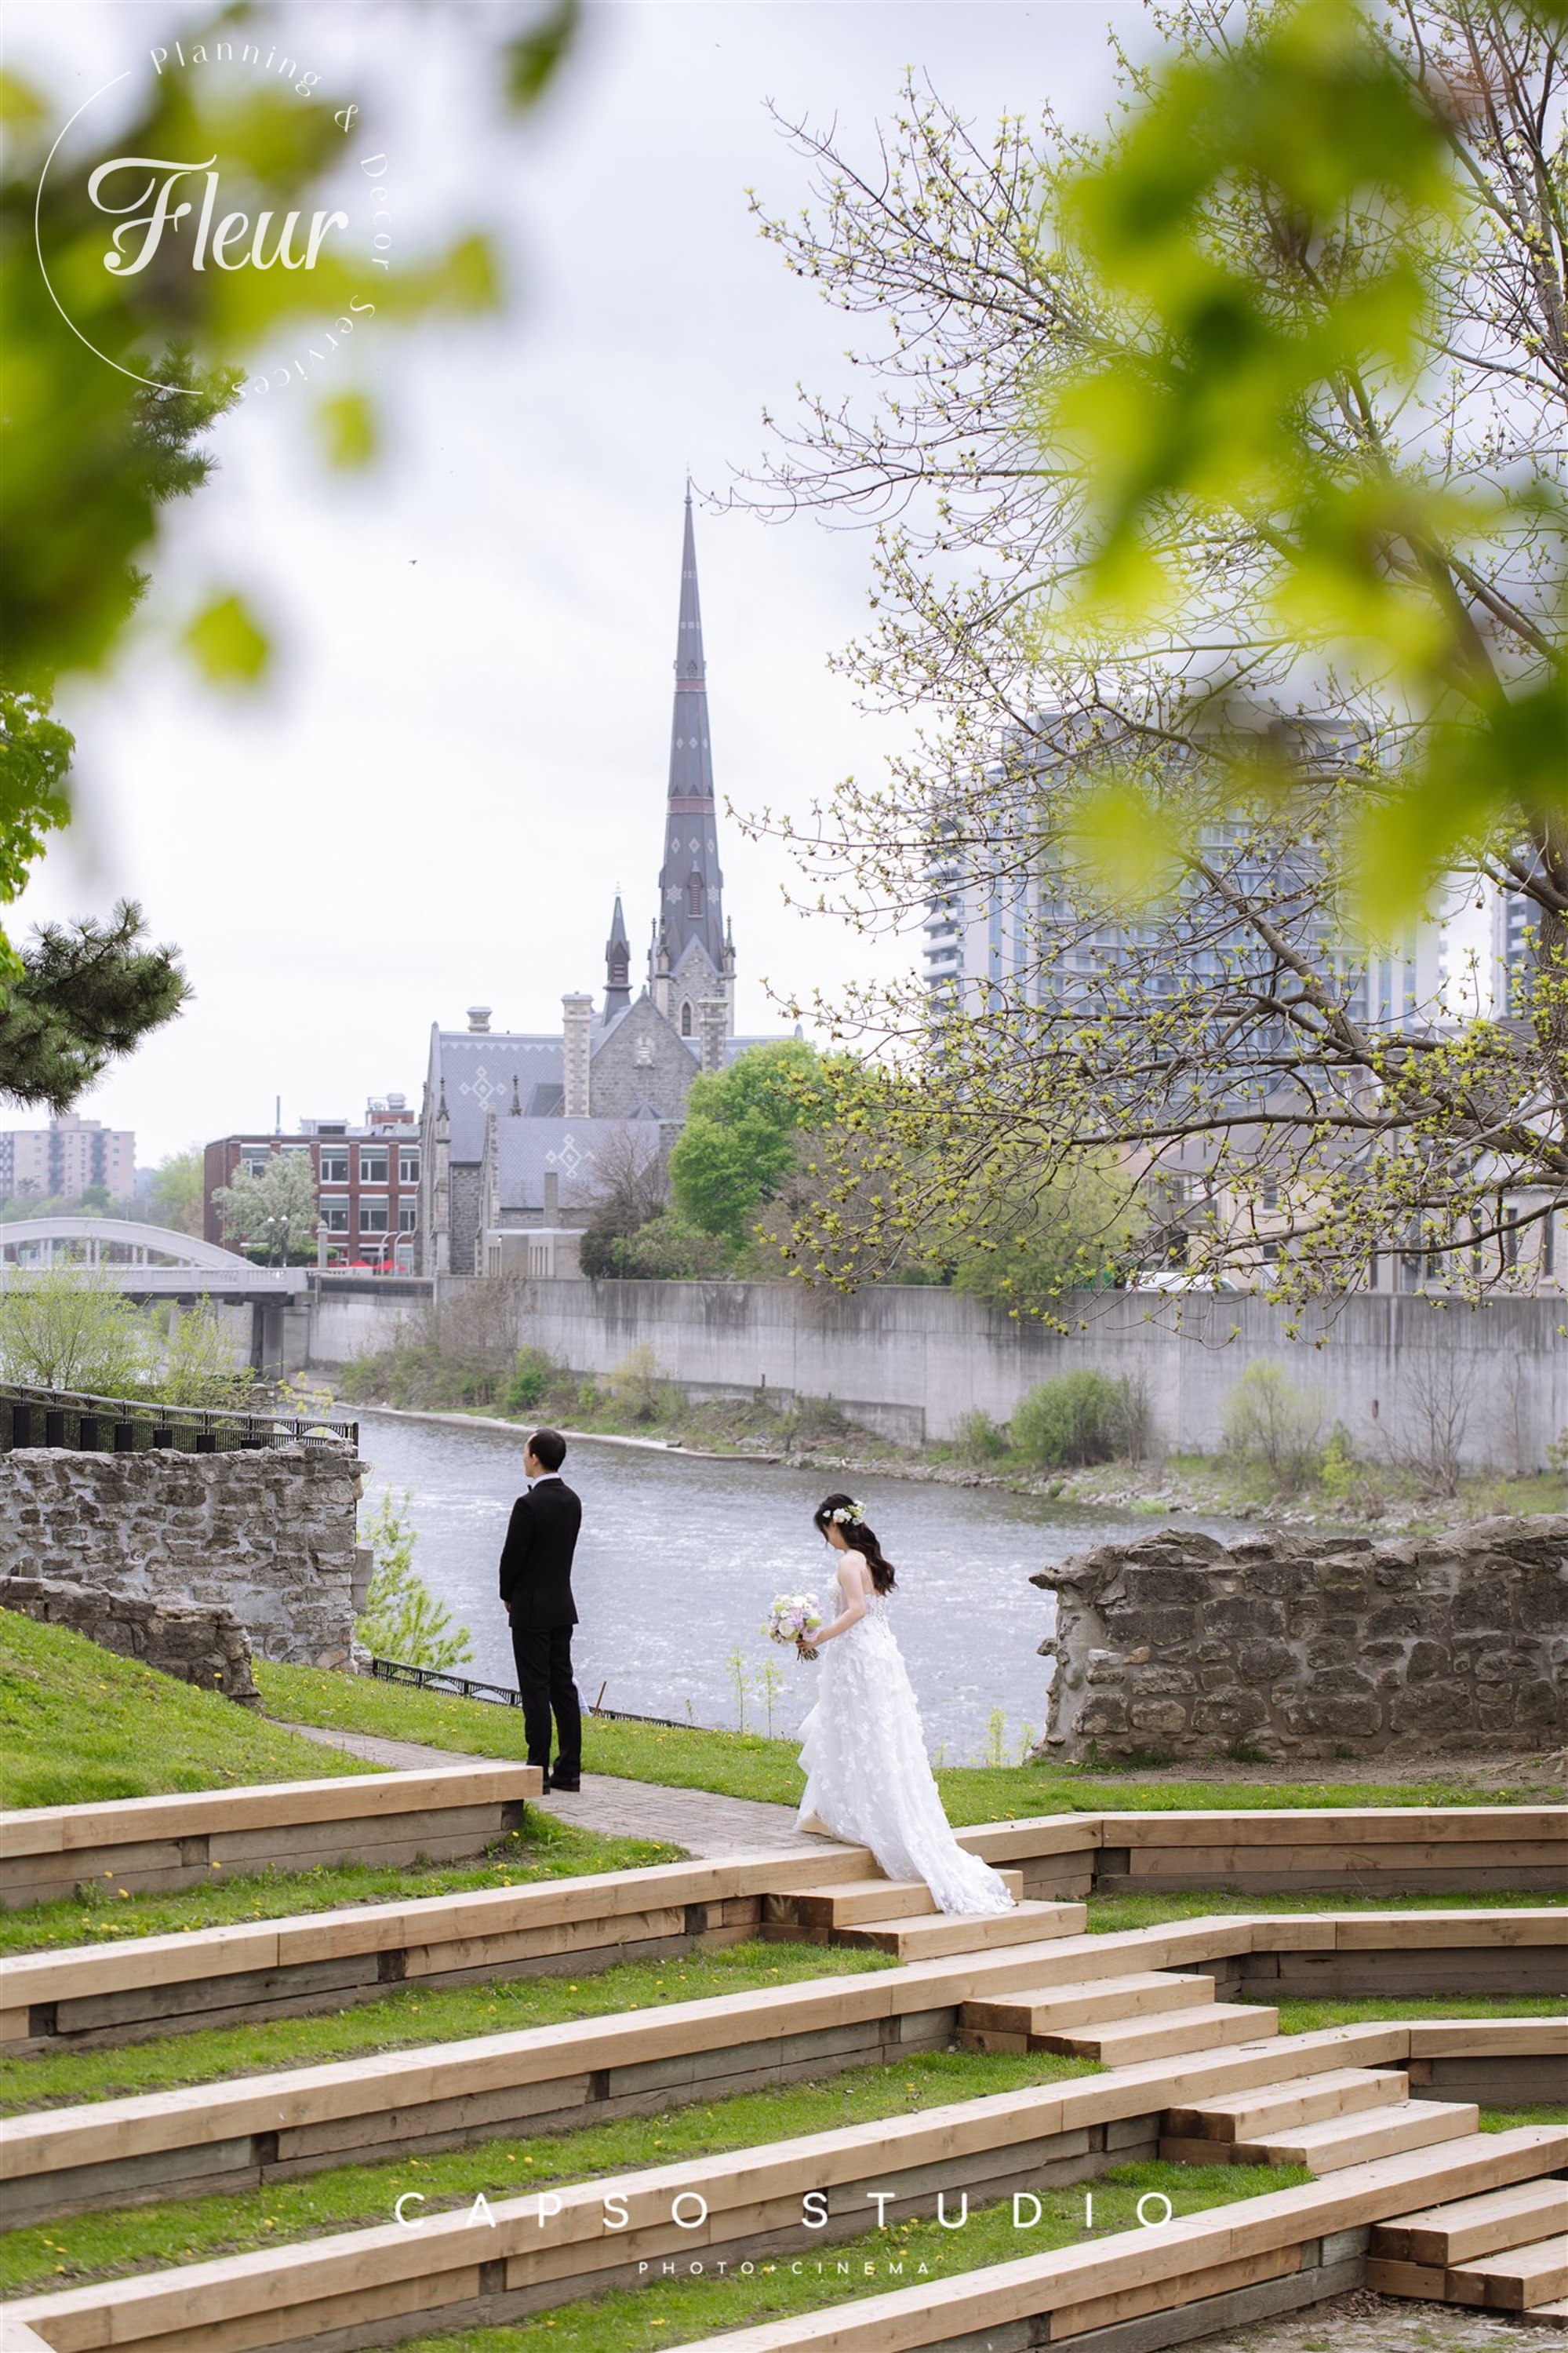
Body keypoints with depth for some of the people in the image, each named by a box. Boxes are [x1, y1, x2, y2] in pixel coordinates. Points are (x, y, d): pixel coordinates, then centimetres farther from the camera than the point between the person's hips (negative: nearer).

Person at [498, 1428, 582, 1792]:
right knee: (563, 1687, 10)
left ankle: (538, 1771, -3)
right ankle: (568, 1770, 12)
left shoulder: (529, 1505, -18)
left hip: (531, 1611, -8)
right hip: (563, 1608, 8)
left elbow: (512, 1557, -14)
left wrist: (508, 1596, 5)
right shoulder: (571, 1501, 6)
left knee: (536, 1691, -4)